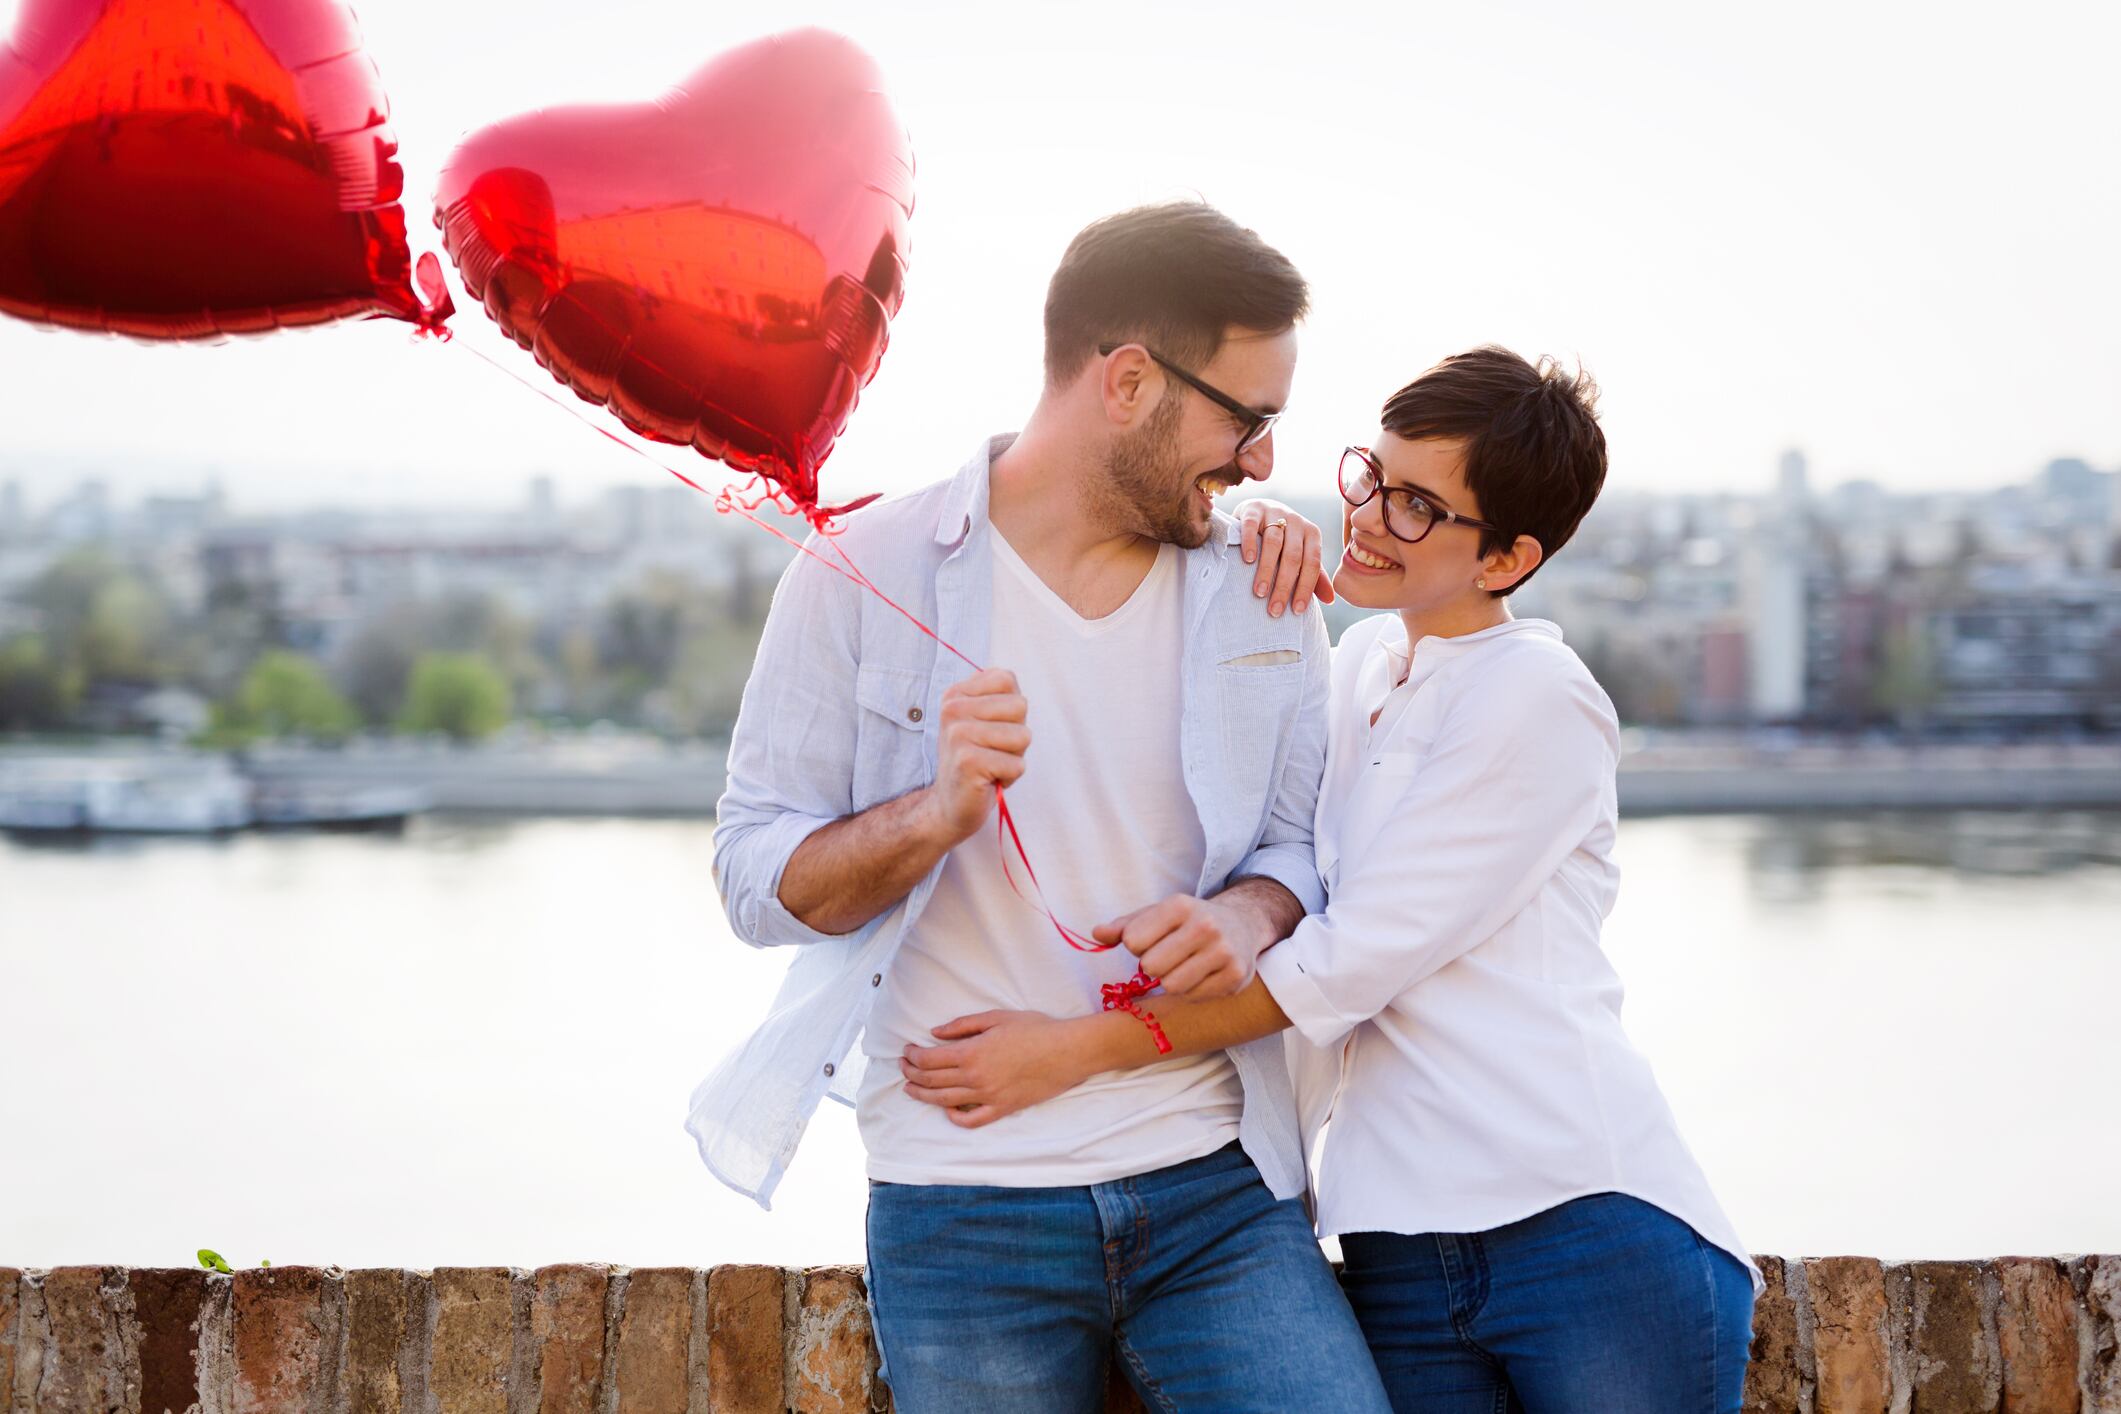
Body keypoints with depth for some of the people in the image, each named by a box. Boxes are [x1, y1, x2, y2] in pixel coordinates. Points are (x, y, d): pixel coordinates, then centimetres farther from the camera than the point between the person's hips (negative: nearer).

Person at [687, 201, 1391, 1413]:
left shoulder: (1262, 590, 7)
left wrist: (1247, 917, -10)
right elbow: (755, 879, -4)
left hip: (1217, 1196, 2)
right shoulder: (865, 580, -3)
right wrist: (935, 817, -22)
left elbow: (1302, 841, 13)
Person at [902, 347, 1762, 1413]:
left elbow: (1349, 963, -13)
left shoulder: (1536, 695, -8)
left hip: (1587, 1233, -6)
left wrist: (1077, 1050, -13)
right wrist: (1251, 534, 8)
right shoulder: (1358, 664, 16)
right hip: (1401, 1253, 7)